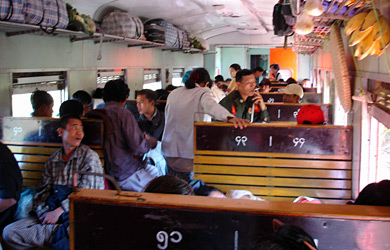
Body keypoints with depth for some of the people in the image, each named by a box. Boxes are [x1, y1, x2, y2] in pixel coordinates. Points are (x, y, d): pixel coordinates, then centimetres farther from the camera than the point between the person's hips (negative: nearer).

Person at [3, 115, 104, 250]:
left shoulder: (89, 156, 0)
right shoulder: (52, 160, 15)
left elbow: (86, 192, -9)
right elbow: (42, 191, 13)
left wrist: (59, 211, -14)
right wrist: (43, 212, -7)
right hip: (52, 214, 5)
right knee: (9, 232, -13)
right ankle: (61, 232, -14)